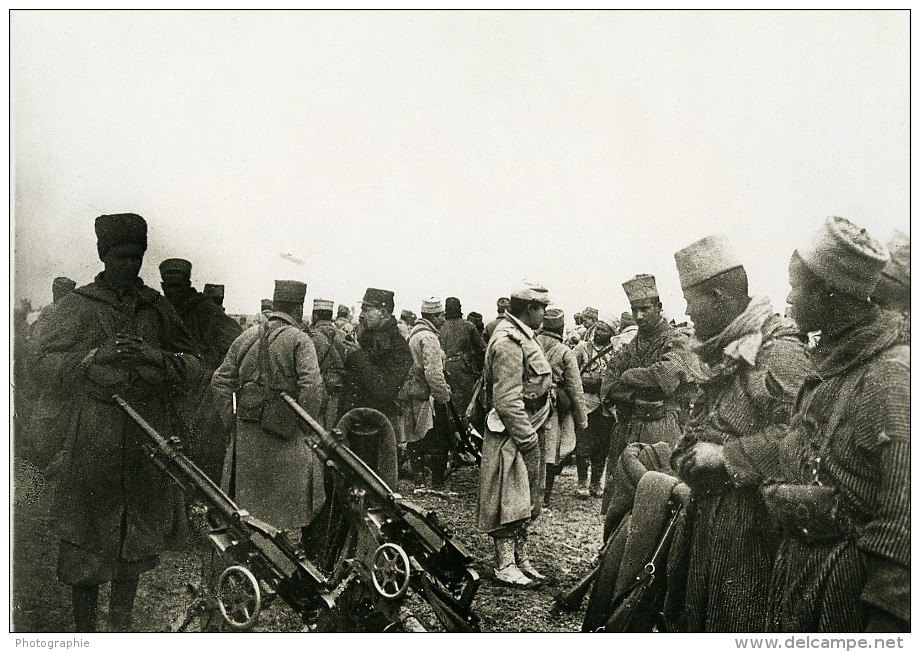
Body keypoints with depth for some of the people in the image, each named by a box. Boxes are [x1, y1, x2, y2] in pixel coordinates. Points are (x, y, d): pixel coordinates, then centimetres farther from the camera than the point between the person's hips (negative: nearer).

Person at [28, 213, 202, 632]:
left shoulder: (158, 308, 10)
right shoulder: (78, 305, 3)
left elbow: (192, 364, 9)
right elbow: (42, 359, -2)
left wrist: (157, 357, -11)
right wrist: (95, 357, -17)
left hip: (147, 440, 3)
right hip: (90, 443, -2)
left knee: (135, 542, 11)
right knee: (85, 539, 0)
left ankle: (121, 628, 26)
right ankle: (84, 632, 14)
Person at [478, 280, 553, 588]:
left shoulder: (521, 335, 13)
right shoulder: (508, 341, -19)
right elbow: (507, 400, -24)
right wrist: (528, 439, -22)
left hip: (528, 428, 10)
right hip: (513, 432, -10)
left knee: (525, 501, 17)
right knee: (508, 501, -1)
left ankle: (521, 559, 28)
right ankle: (505, 566, 9)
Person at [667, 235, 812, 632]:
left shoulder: (780, 352, -16)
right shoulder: (724, 353, 15)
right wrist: (686, 456, 3)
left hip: (748, 519, -9)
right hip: (707, 512, 9)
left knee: (737, 625, 3)